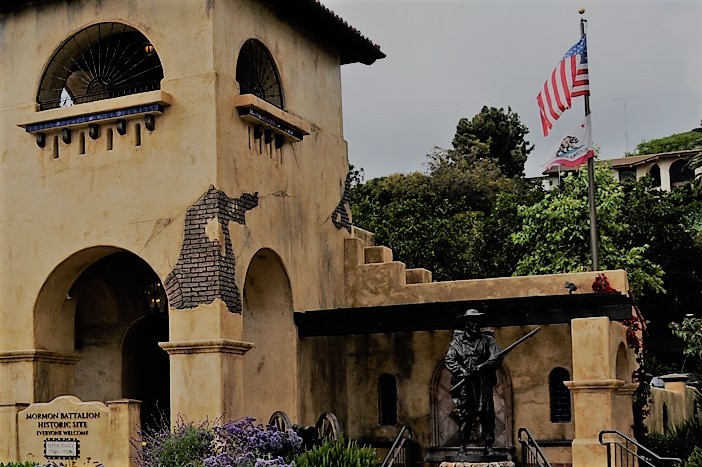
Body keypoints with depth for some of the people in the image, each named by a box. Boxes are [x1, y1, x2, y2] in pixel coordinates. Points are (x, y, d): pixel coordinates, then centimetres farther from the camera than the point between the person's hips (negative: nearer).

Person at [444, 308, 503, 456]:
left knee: (487, 414, -1)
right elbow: (449, 360, 2)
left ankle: (489, 447, 2)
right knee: (464, 415, 0)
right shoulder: (457, 341, 9)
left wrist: (481, 367, -13)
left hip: (484, 383, 1)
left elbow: (497, 357, 0)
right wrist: (462, 371, -13)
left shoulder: (487, 340, 11)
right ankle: (463, 447, 7)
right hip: (464, 383, -1)